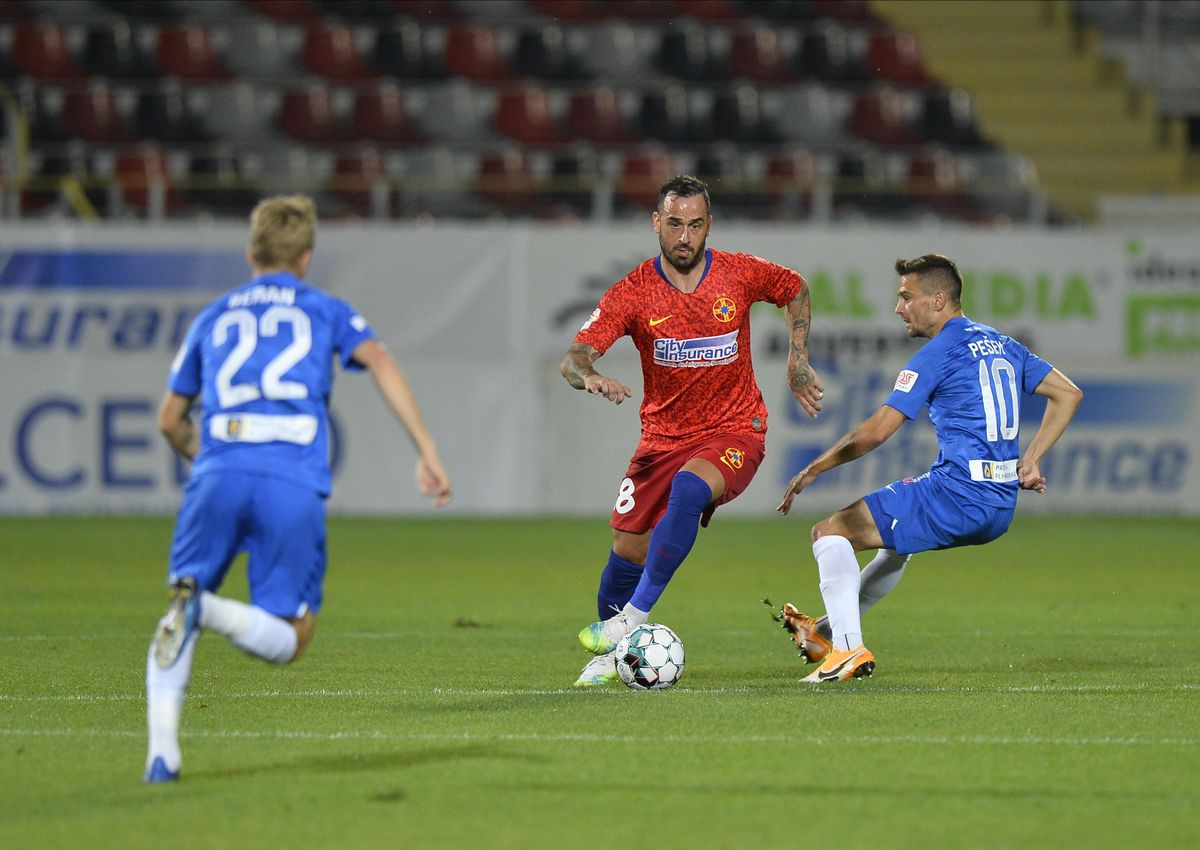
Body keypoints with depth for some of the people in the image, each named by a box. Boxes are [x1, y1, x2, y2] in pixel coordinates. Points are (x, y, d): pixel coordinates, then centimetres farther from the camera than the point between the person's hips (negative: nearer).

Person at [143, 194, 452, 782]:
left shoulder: (213, 317, 27)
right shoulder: (324, 310, 22)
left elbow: (171, 420, 32)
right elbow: (379, 362, 3)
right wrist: (427, 453, -1)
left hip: (218, 473, 2)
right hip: (294, 483, -2)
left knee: (176, 621, 11)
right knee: (286, 640, 7)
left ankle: (162, 748, -13)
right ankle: (211, 612, -26)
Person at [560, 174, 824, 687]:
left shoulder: (740, 275, -7)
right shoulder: (633, 292, -10)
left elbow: (796, 290, 15)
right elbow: (574, 357, -18)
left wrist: (798, 362, 8)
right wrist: (590, 379, -41)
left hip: (734, 432, -2)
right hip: (664, 436, 2)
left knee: (689, 488, -34)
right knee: (627, 546, -3)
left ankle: (634, 616, -28)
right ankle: (610, 655, 22)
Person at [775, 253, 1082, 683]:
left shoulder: (939, 353, -10)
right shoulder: (1002, 344, 15)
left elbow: (875, 431, -13)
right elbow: (1068, 394, 19)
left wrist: (811, 471, -2)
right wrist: (1029, 460, 16)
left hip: (958, 494, -9)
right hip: (1001, 508, 9)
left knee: (830, 532, 0)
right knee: (895, 536, 35)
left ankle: (848, 648, -10)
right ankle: (827, 631, 45)